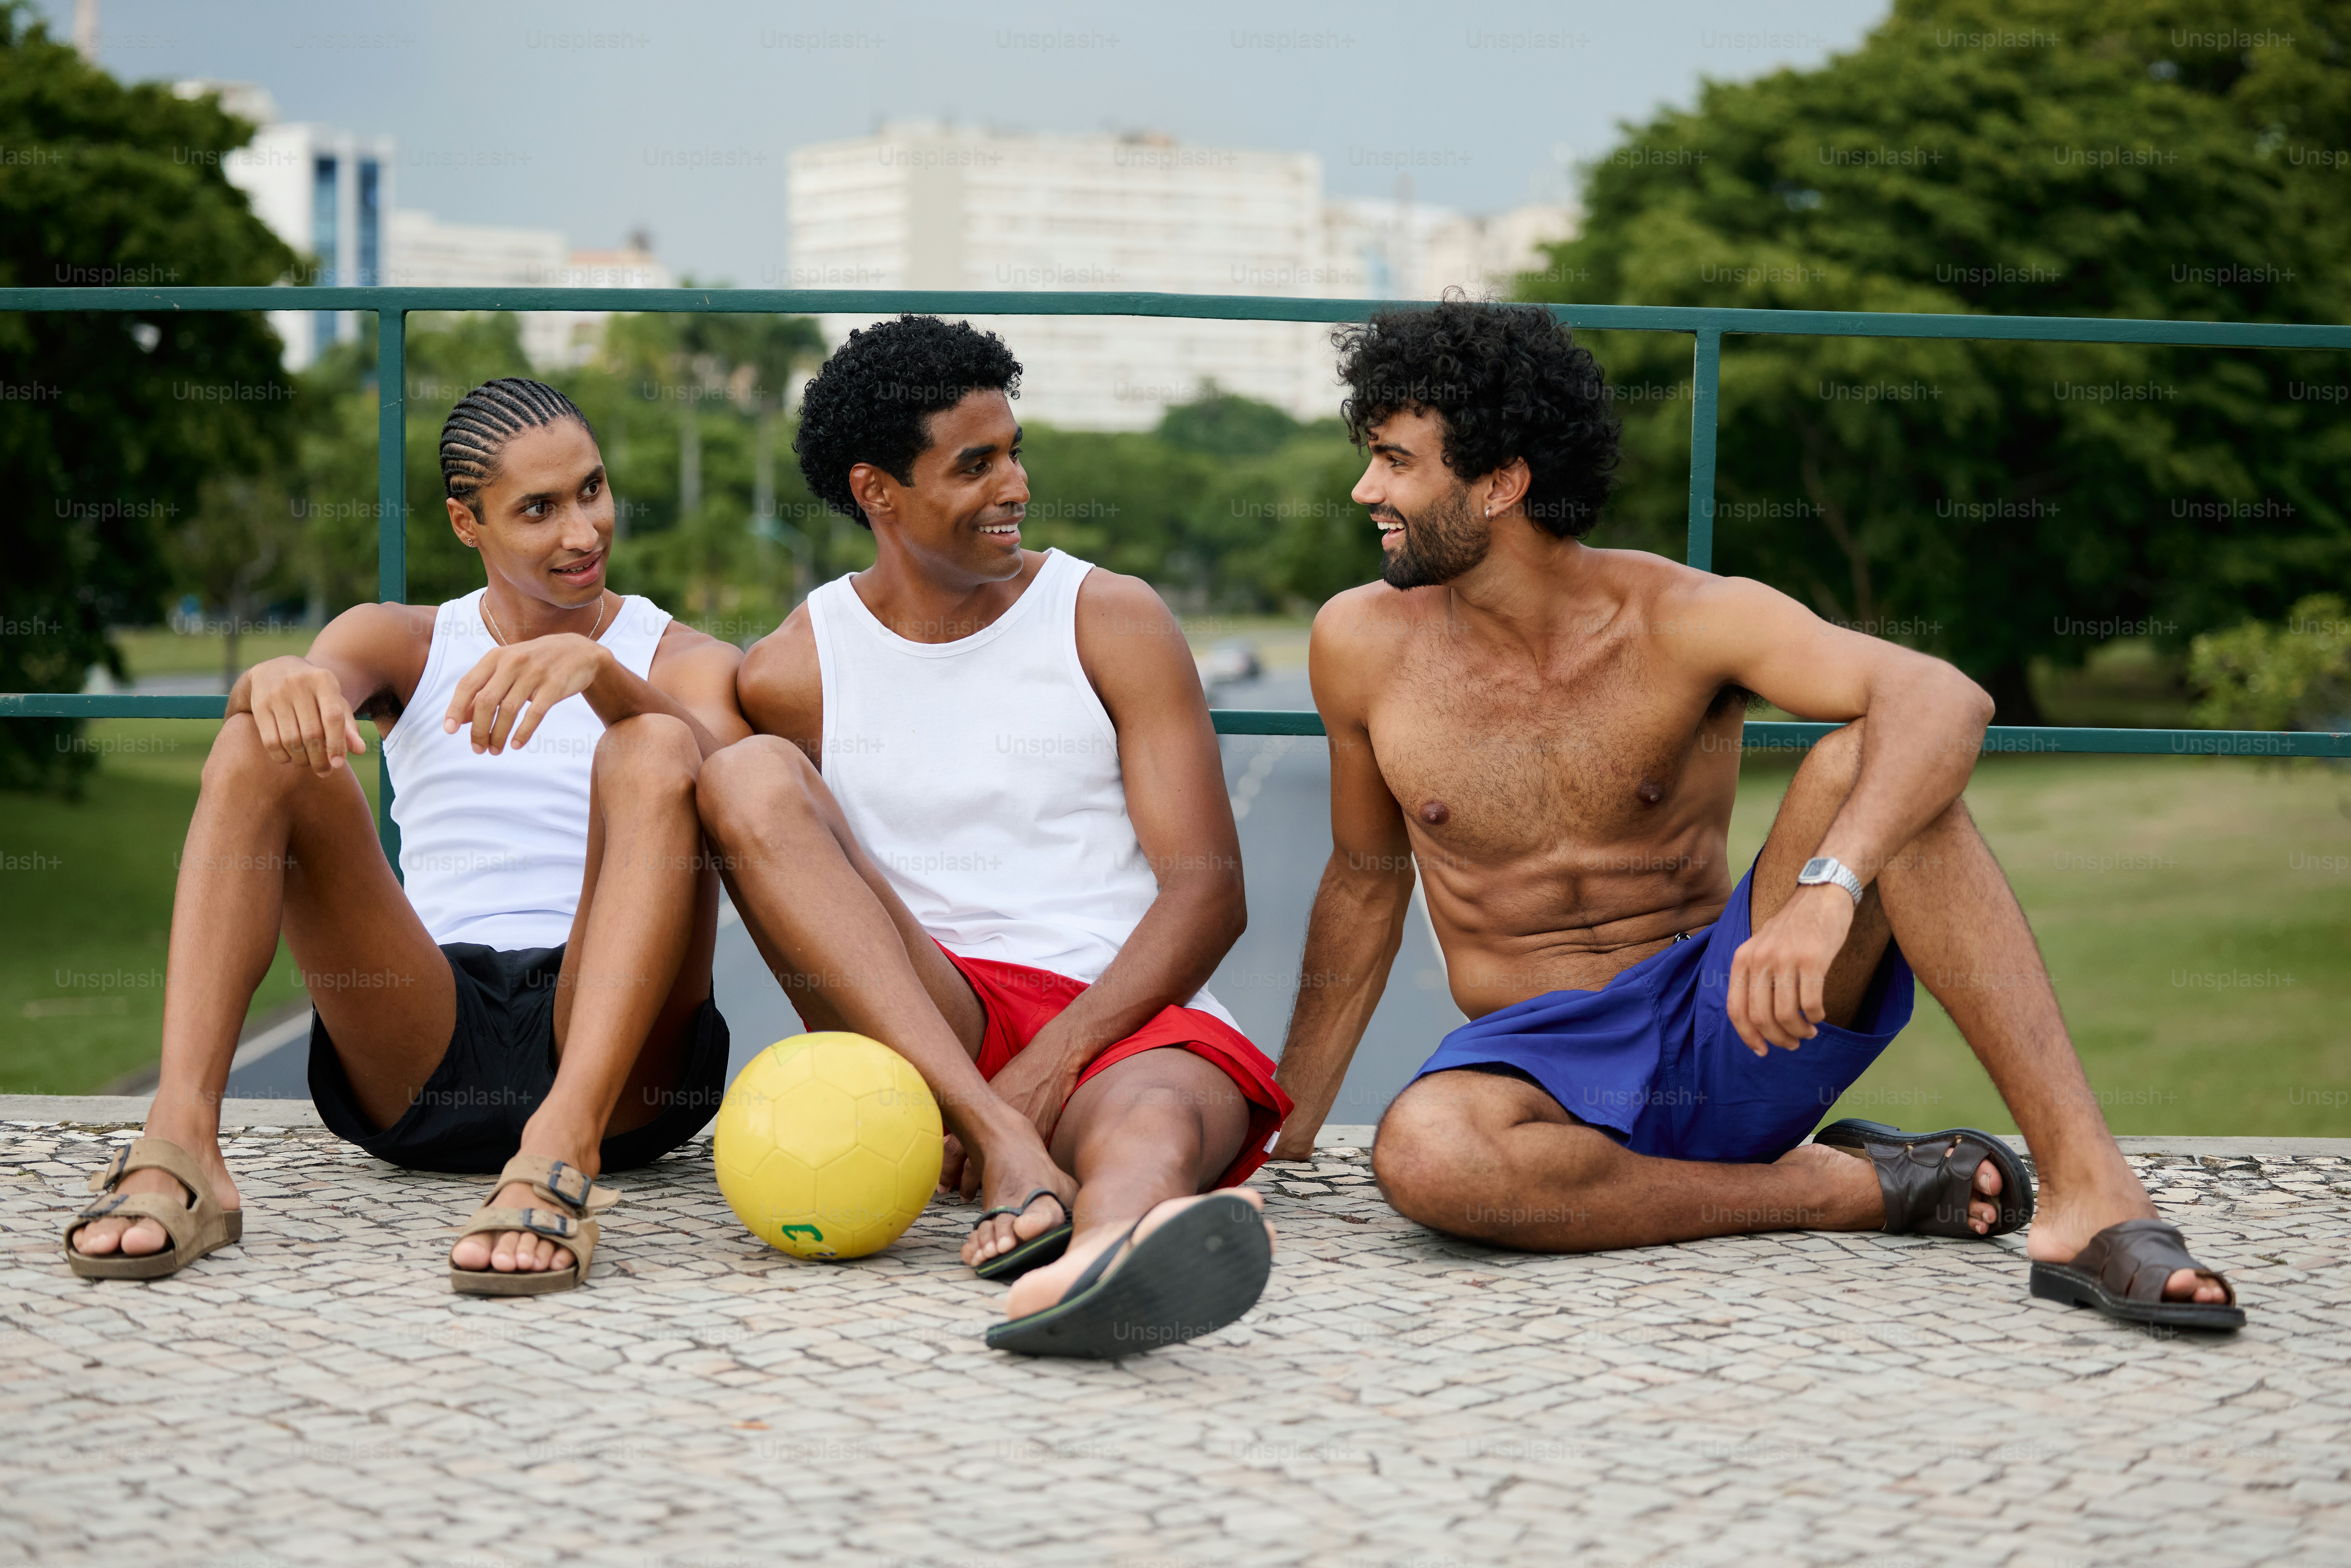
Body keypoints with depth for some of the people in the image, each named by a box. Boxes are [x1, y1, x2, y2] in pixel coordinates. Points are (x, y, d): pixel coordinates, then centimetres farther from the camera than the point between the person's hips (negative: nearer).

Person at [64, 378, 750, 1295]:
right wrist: (280, 678, -30)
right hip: (422, 1035, 2)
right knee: (264, 743, -14)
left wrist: (595, 666, -30)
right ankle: (179, 1149, -32)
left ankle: (563, 1153, -45)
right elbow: (332, 673, -5)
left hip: (614, 1059, -1)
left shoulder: (685, 661, 14)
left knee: (654, 751, -25)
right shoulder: (403, 643, 20)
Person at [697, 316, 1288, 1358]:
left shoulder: (1113, 622, 7)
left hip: (1124, 1023, -1)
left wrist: (1050, 1064, -17)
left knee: (1152, 1125, -38)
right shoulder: (792, 674, 9)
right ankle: (1014, 1160, -36)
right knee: (751, 778, -20)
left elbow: (1208, 891, -1)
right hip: (918, 1036, 1)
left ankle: (1096, 1268, -80)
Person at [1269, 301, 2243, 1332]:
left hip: (1730, 1025, -1)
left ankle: (2088, 1191, -32)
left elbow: (1944, 699, -27)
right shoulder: (1364, 645, -2)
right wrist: (1285, 1133, 16)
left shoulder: (1680, 620, -10)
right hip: (1547, 1068, 1)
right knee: (1421, 1154, -37)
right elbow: (1368, 880, 13)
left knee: (1868, 762, -27)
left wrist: (1826, 890, -45)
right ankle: (1854, 1189, -18)